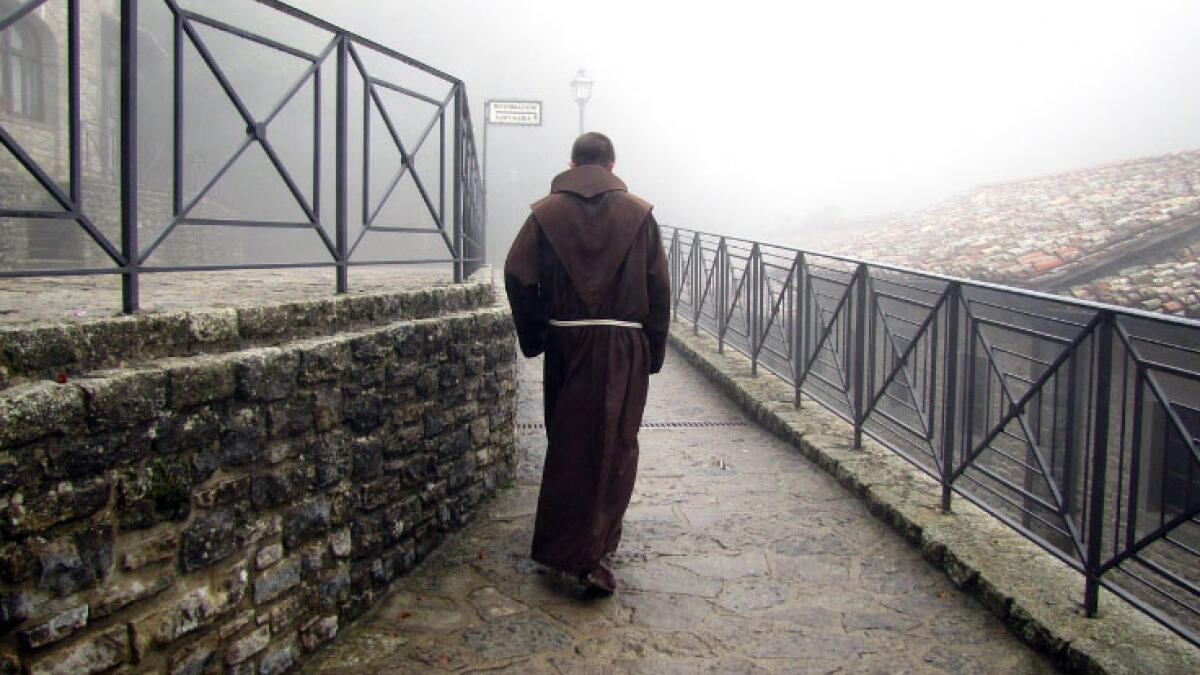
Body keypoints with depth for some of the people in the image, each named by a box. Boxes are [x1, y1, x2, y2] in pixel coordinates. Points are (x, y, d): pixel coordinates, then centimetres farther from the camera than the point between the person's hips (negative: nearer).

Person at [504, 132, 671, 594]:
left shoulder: (546, 213, 2)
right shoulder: (639, 214, 2)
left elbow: (518, 276, -5)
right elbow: (659, 287, 0)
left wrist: (534, 338, 5)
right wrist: (654, 349, 7)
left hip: (566, 343, 2)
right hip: (624, 344, -1)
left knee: (567, 442, 14)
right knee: (615, 446, 4)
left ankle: (564, 543, 27)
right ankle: (593, 550, 0)